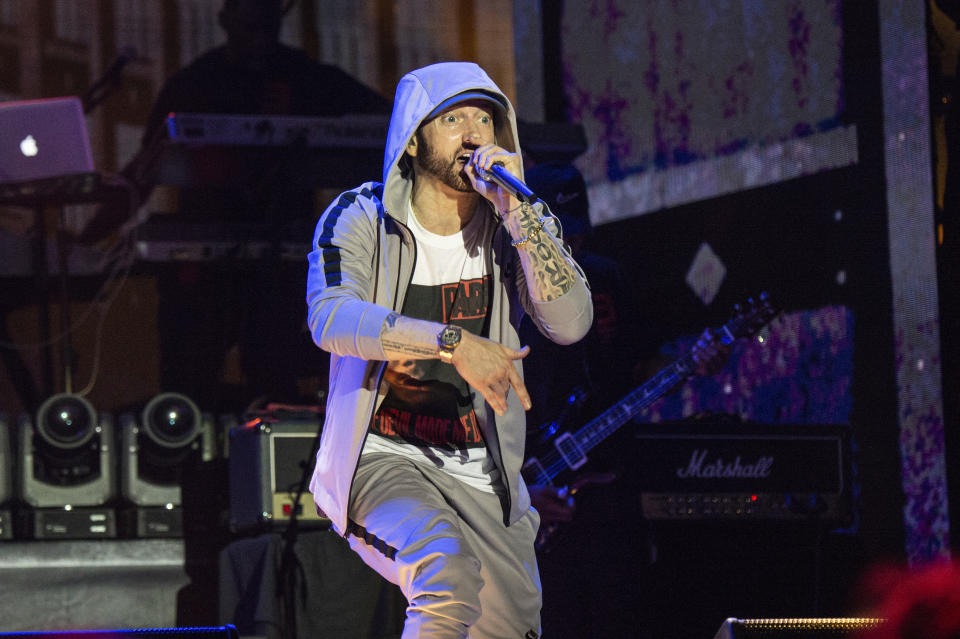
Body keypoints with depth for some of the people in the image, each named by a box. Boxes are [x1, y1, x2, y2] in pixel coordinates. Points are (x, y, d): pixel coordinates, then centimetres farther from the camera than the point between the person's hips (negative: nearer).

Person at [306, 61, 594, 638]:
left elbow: (571, 323, -14)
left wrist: (517, 211, -22)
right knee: (448, 569, -33)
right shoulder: (360, 220, -6)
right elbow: (331, 319, -25)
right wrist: (454, 342, -37)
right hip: (383, 458, -5)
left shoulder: (520, 226, 2)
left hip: (481, 475, 5)